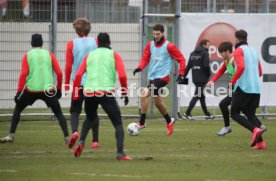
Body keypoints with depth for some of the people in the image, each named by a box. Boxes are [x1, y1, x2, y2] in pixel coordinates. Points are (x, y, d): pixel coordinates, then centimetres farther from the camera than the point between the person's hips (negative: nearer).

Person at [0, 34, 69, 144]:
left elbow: (23, 74, -6)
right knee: (59, 113, 12)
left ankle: (11, 135, 10)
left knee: (17, 109, 19)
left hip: (31, 89, -1)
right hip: (48, 89, 1)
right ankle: (67, 137, -3)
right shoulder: (49, 54, 7)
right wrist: (59, 89, 14)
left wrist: (19, 92, -4)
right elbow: (59, 73, 2)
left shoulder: (27, 55, 4)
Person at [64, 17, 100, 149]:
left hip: (78, 82, -1)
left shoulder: (72, 44, -2)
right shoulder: (95, 42, 2)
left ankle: (74, 131, -20)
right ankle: (95, 141, 7)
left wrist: (67, 83, 6)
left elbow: (68, 65, -3)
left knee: (75, 111, 8)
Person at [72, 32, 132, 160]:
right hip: (106, 92, -3)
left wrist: (75, 94, 9)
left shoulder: (89, 55, 16)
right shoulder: (114, 55, 8)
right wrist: (124, 93, 7)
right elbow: (122, 76, -4)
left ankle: (81, 143, 10)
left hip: (89, 92, 3)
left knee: (90, 118, 30)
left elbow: (78, 75, 5)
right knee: (118, 124, 4)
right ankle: (120, 153, -12)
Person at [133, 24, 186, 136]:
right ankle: (169, 121, 36)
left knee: (145, 94, -22)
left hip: (162, 77, -7)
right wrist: (140, 68, -10)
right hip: (152, 77, 7)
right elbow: (145, 58, 10)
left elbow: (181, 59, -2)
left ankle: (142, 122, -19)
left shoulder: (169, 46, -8)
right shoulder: (150, 45, 8)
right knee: (157, 102, 14)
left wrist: (181, 73, -11)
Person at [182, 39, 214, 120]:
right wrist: (209, 74, -1)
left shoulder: (193, 53, 14)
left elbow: (188, 66, 10)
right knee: (197, 96, -8)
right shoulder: (205, 53, -8)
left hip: (195, 78, 8)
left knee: (201, 96, 15)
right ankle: (187, 113, -14)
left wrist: (184, 76, 10)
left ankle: (207, 114, 22)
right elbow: (206, 66, -17)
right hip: (202, 78, -8)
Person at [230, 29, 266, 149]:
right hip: (256, 89, 7)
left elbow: (241, 67, -21)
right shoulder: (253, 51, 18)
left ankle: (254, 129, -20)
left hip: (243, 88, -7)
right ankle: (260, 142, -2)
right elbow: (260, 72, 22)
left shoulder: (239, 51, -5)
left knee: (234, 113, 3)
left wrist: (232, 81, -13)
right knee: (250, 114, 15)